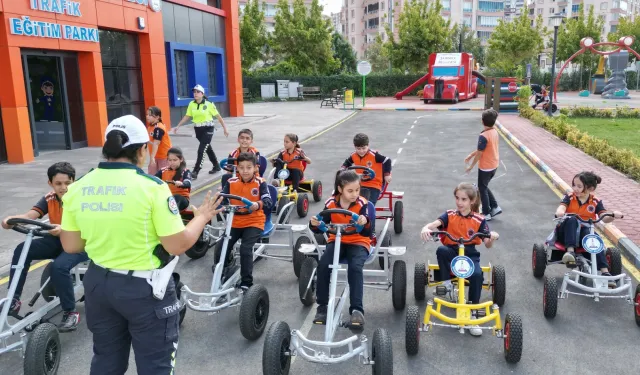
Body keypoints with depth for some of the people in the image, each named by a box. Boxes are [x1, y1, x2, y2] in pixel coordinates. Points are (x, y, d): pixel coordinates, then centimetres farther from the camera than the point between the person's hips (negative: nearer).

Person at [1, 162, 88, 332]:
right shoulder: (49, 199, -1)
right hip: (58, 241, 6)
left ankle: (71, 313, -15)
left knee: (59, 267, -32)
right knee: (22, 250, -14)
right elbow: (29, 215, -16)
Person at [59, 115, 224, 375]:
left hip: (98, 283, 6)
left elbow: (70, 246, 4)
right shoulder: (151, 187, -19)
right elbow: (178, 245, -17)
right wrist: (202, 217, -1)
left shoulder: (77, 188, -3)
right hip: (145, 287, -5)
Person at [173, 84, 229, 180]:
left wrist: (225, 128, -5)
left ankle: (195, 171, -10)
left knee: (201, 150, -13)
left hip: (208, 129, -5)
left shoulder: (209, 104, -11)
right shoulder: (191, 104, 0)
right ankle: (216, 166, 36)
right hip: (198, 129, 5)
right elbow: (187, 117, 8)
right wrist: (178, 126, 3)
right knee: (207, 148, 18)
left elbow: (218, 116, -6)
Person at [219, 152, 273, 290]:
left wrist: (258, 204, -39)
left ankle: (246, 283, -5)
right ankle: (224, 269, 26)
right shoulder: (231, 182, 0)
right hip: (235, 221, 3)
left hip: (254, 222, -3)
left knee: (245, 249, -21)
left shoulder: (260, 183, -7)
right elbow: (222, 198, 0)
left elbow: (268, 201, -17)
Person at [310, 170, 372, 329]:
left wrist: (365, 223, -46)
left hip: (358, 242, -2)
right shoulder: (331, 203, -9)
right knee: (323, 265, -25)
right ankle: (322, 306, -9)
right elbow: (321, 228, -5)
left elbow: (367, 233, -22)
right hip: (336, 240, 2)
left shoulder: (362, 203, -15)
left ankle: (357, 309, -24)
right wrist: (315, 224, -29)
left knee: (355, 267, -32)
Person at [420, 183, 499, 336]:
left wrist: (492, 238, -31)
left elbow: (487, 245, -7)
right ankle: (446, 283, -16)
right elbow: (434, 224, -23)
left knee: (477, 274, -30)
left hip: (470, 255, 0)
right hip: (451, 253, 0)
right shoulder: (449, 215, -3)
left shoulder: (479, 220, -2)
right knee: (441, 250, -35)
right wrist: (426, 228, -48)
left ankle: (473, 313, -17)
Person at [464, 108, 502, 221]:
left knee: (482, 189, 9)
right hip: (494, 165, 8)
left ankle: (486, 214, 18)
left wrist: (471, 166, -6)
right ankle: (495, 207, 24)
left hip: (485, 167, -8)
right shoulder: (495, 132, 1)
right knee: (484, 186, 24)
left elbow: (479, 153, -19)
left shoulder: (483, 136, -26)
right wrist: (470, 155, 16)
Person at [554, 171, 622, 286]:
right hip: (566, 232, -1)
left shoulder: (596, 202, 2)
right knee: (572, 219, -33)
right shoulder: (569, 197, -2)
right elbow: (562, 207, -22)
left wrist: (613, 215, -32)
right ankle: (570, 251, -42)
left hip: (585, 232, 1)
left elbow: (605, 218, -9)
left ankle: (604, 271, -37)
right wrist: (560, 212, -47)